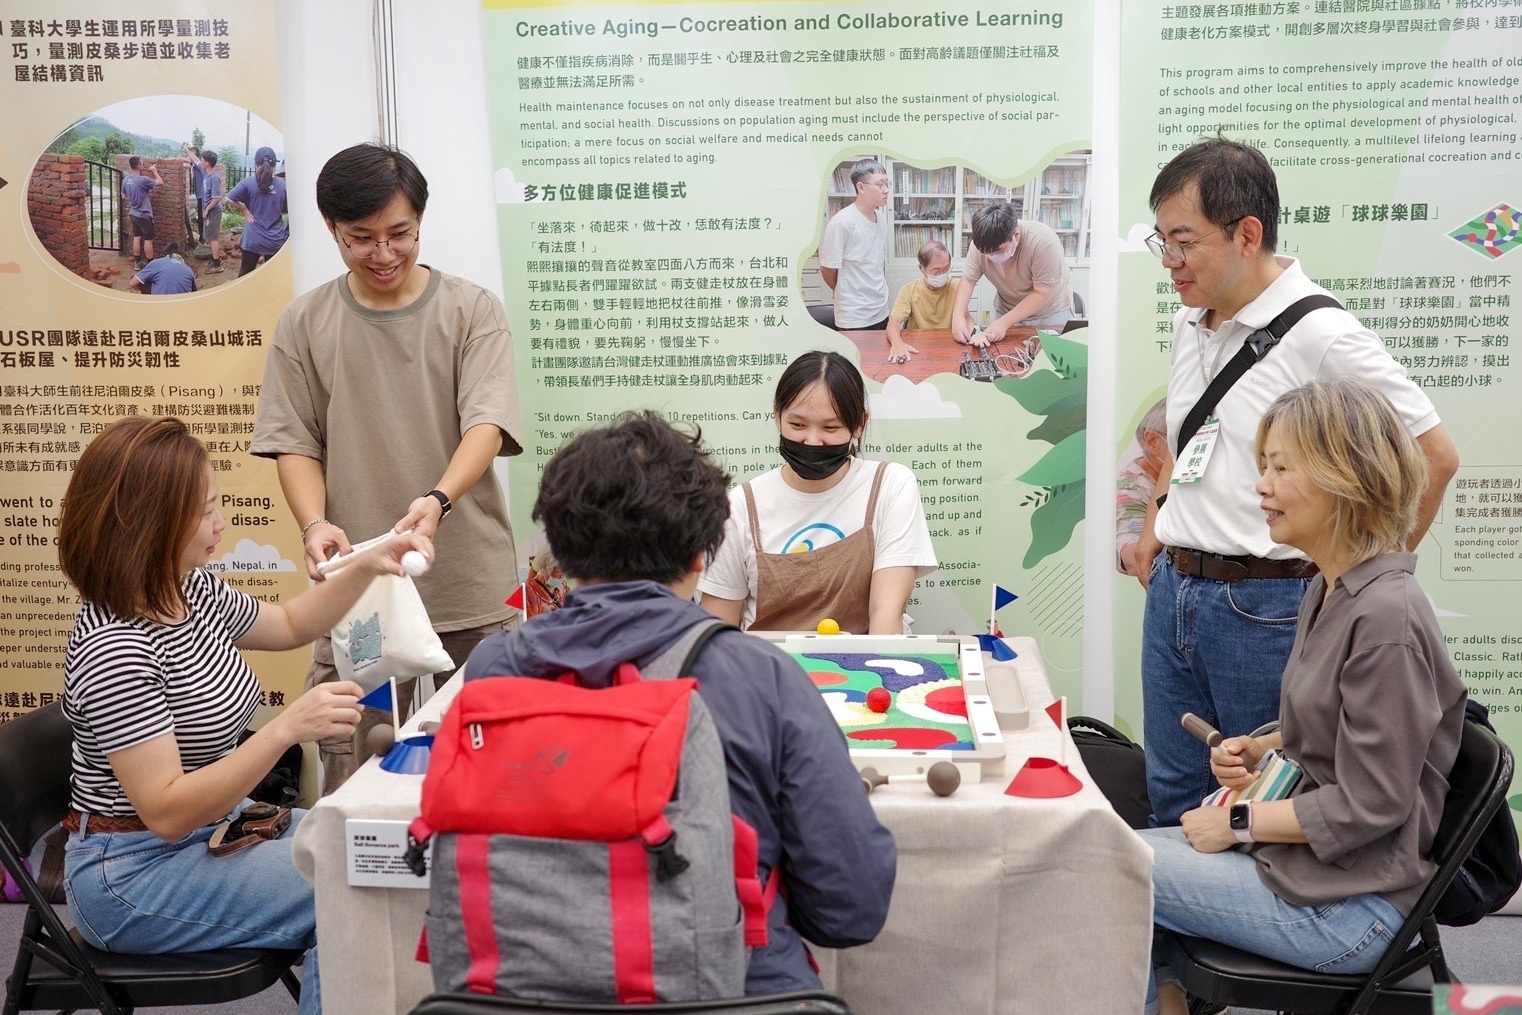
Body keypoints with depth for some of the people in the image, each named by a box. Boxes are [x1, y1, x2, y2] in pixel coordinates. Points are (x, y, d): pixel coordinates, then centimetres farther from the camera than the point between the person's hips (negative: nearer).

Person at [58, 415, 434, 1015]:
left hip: (214, 826, 9)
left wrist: (367, 570, 5)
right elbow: (167, 812, -29)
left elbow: (287, 626, 19)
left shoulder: (195, 589, -1)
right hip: (134, 872, -9)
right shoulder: (113, 649, -27)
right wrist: (286, 729, -37)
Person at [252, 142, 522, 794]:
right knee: (352, 782, 2)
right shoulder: (304, 324, 8)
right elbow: (294, 444, 7)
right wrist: (315, 524, -13)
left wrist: (439, 500, -28)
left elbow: (488, 423, -9)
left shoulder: (471, 311, 2)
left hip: (470, 592, -1)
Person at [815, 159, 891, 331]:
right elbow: (827, 270, -10)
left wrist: (878, 294, 12)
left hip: (881, 313, 7)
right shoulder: (841, 222, -16)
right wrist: (845, 295, 5)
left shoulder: (882, 217, 6)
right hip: (854, 319, -7)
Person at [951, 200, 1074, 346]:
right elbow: (968, 279, -11)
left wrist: (1003, 323, -30)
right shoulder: (982, 243, -21)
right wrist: (958, 315, -28)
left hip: (1050, 313, -3)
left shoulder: (1043, 242, -32)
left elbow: (1042, 293, -27)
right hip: (1008, 312, 3)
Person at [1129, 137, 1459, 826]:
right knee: (1173, 798, 17)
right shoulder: (1190, 322, 8)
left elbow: (1434, 455, -12)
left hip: (1267, 607, -7)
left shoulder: (1321, 336, -16)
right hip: (1172, 589, 7)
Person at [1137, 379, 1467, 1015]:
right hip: (1301, 855, 9)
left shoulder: (1387, 618, -23)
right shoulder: (1327, 592, 7)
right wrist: (1257, 750, 2)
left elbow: (1367, 806, -22)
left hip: (1347, 904, -9)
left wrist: (1239, 823, -14)